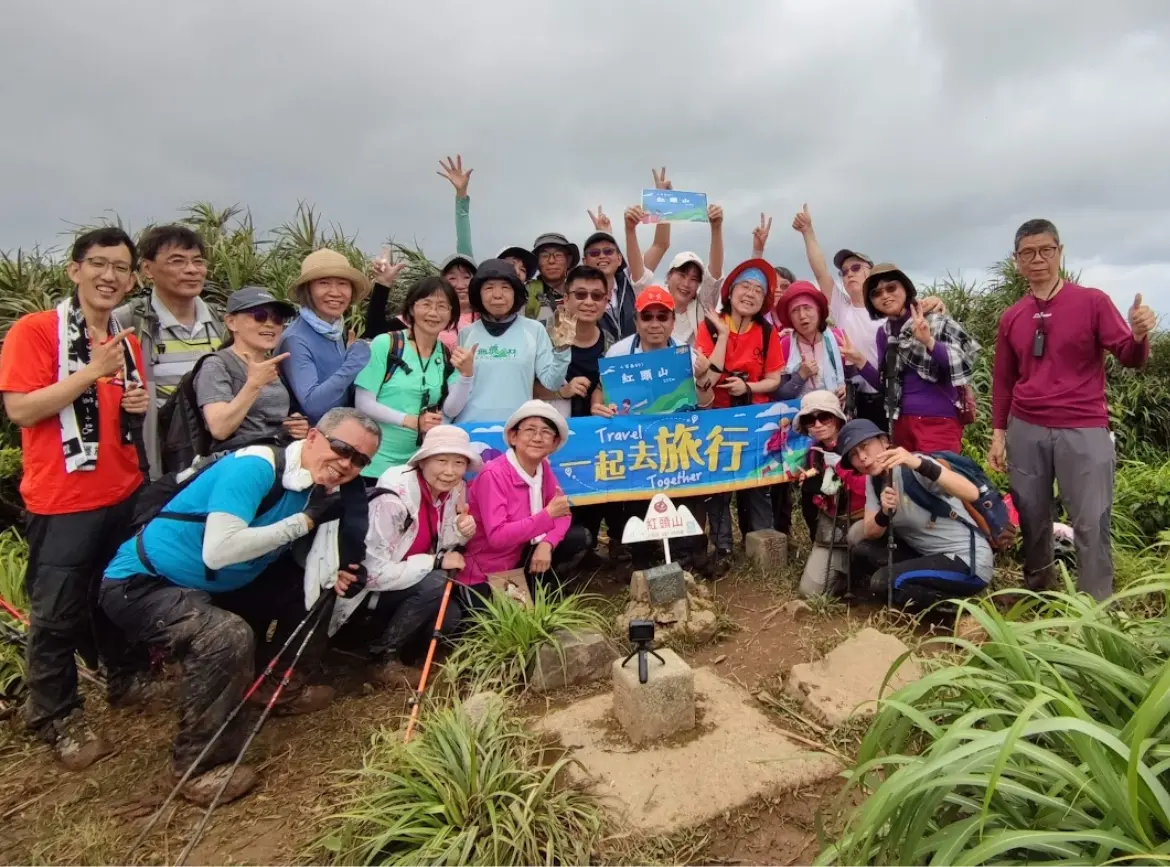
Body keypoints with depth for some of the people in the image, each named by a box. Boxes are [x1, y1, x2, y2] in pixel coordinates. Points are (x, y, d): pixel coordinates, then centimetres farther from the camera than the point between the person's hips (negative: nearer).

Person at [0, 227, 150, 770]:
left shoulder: (126, 339, 11)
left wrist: (141, 403, -1)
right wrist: (92, 372, -24)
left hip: (125, 492, 6)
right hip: (62, 499, -6)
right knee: (57, 613, 4)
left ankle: (124, 678, 38)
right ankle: (57, 718, 20)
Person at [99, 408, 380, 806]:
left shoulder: (319, 489, -1)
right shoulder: (254, 466, -26)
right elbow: (218, 551, -36)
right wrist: (306, 519, -29)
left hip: (203, 591, 9)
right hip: (137, 583, -8)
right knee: (229, 637, -31)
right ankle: (198, 767, -10)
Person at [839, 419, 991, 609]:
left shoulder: (913, 468, -19)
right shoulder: (873, 481, 4)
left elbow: (972, 493, -34)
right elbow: (869, 533, -4)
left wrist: (920, 464, -47)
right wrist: (885, 513, -26)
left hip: (968, 561, -8)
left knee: (883, 582, -24)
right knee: (861, 550, -10)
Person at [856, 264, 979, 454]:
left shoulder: (935, 321, -5)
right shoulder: (883, 333, 9)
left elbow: (965, 364, -16)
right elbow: (888, 386, 11)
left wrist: (929, 341, -29)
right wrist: (859, 361, -1)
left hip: (939, 422, -5)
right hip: (902, 424, 5)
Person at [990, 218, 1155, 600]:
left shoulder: (1092, 301, 1)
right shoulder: (1011, 318, 9)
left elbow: (1129, 358, -2)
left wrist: (1139, 336, -25)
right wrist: (998, 433, 9)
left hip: (1084, 430, -3)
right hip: (1025, 431, 3)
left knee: (1092, 523, -3)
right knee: (1031, 519, 11)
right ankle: (1036, 593, 29)